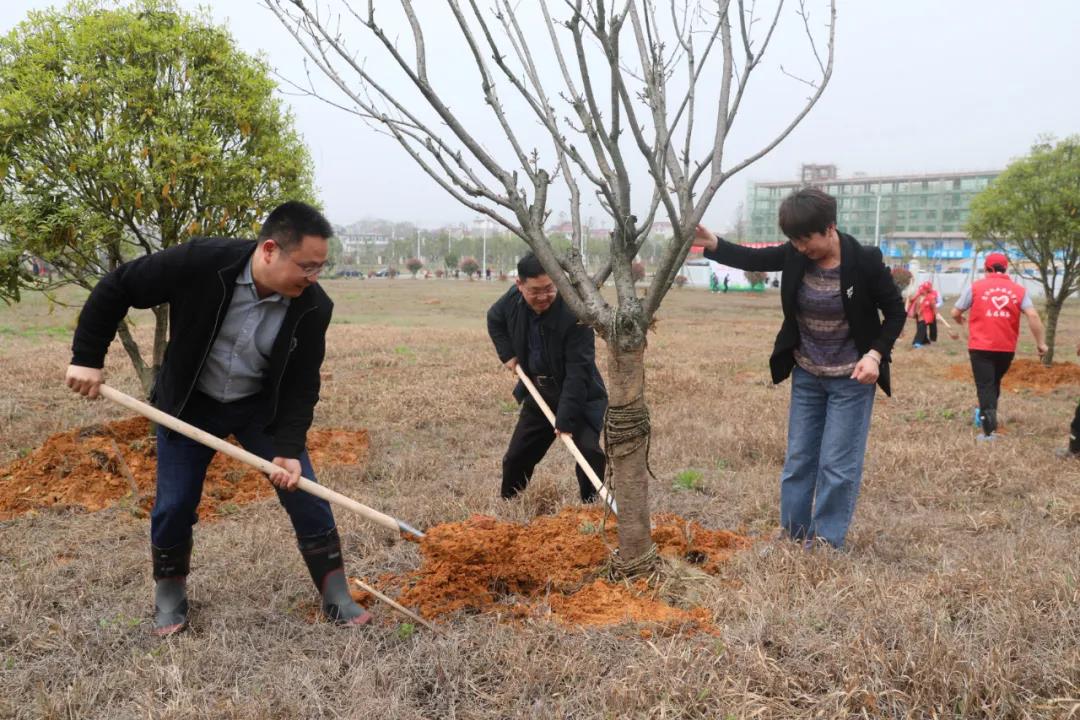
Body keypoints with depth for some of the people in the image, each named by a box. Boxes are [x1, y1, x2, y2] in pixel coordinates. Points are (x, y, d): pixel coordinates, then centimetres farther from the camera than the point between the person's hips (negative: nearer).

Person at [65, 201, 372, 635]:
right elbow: (116, 288, -17)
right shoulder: (201, 262, -30)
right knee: (174, 505, 2)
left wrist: (288, 448, -23)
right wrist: (87, 357, -15)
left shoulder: (313, 307, -22)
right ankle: (169, 595, 28)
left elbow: (301, 384, -13)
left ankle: (336, 597, 11)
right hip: (189, 404, -1)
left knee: (306, 495, -4)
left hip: (261, 407, 1)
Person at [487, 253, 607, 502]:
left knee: (590, 451, -25)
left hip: (580, 397, -5)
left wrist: (566, 419, -34)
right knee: (516, 457, 13)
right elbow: (494, 319, 15)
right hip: (538, 394, 5)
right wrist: (507, 353, 1)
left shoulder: (574, 314, -30)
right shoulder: (513, 299, -11)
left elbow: (578, 371, -31)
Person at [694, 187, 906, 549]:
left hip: (851, 379, -5)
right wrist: (711, 244, -18)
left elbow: (896, 313, -9)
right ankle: (793, 539, 24)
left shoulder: (865, 261, -19)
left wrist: (875, 354, -22)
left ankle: (825, 545, 12)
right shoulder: (795, 255, -9)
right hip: (805, 376, 5)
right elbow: (752, 258, 0)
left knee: (837, 466, 0)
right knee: (798, 461, 12)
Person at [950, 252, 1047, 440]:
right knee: (995, 383, 23)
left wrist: (960, 320, 25)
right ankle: (987, 415, 37)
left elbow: (955, 312, 2)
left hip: (981, 346, -3)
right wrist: (1041, 342, -2)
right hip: (1007, 347, 3)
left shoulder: (975, 287, -1)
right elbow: (1033, 315, -7)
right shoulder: (1019, 290, 4)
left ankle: (989, 429, -13)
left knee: (985, 386, -1)